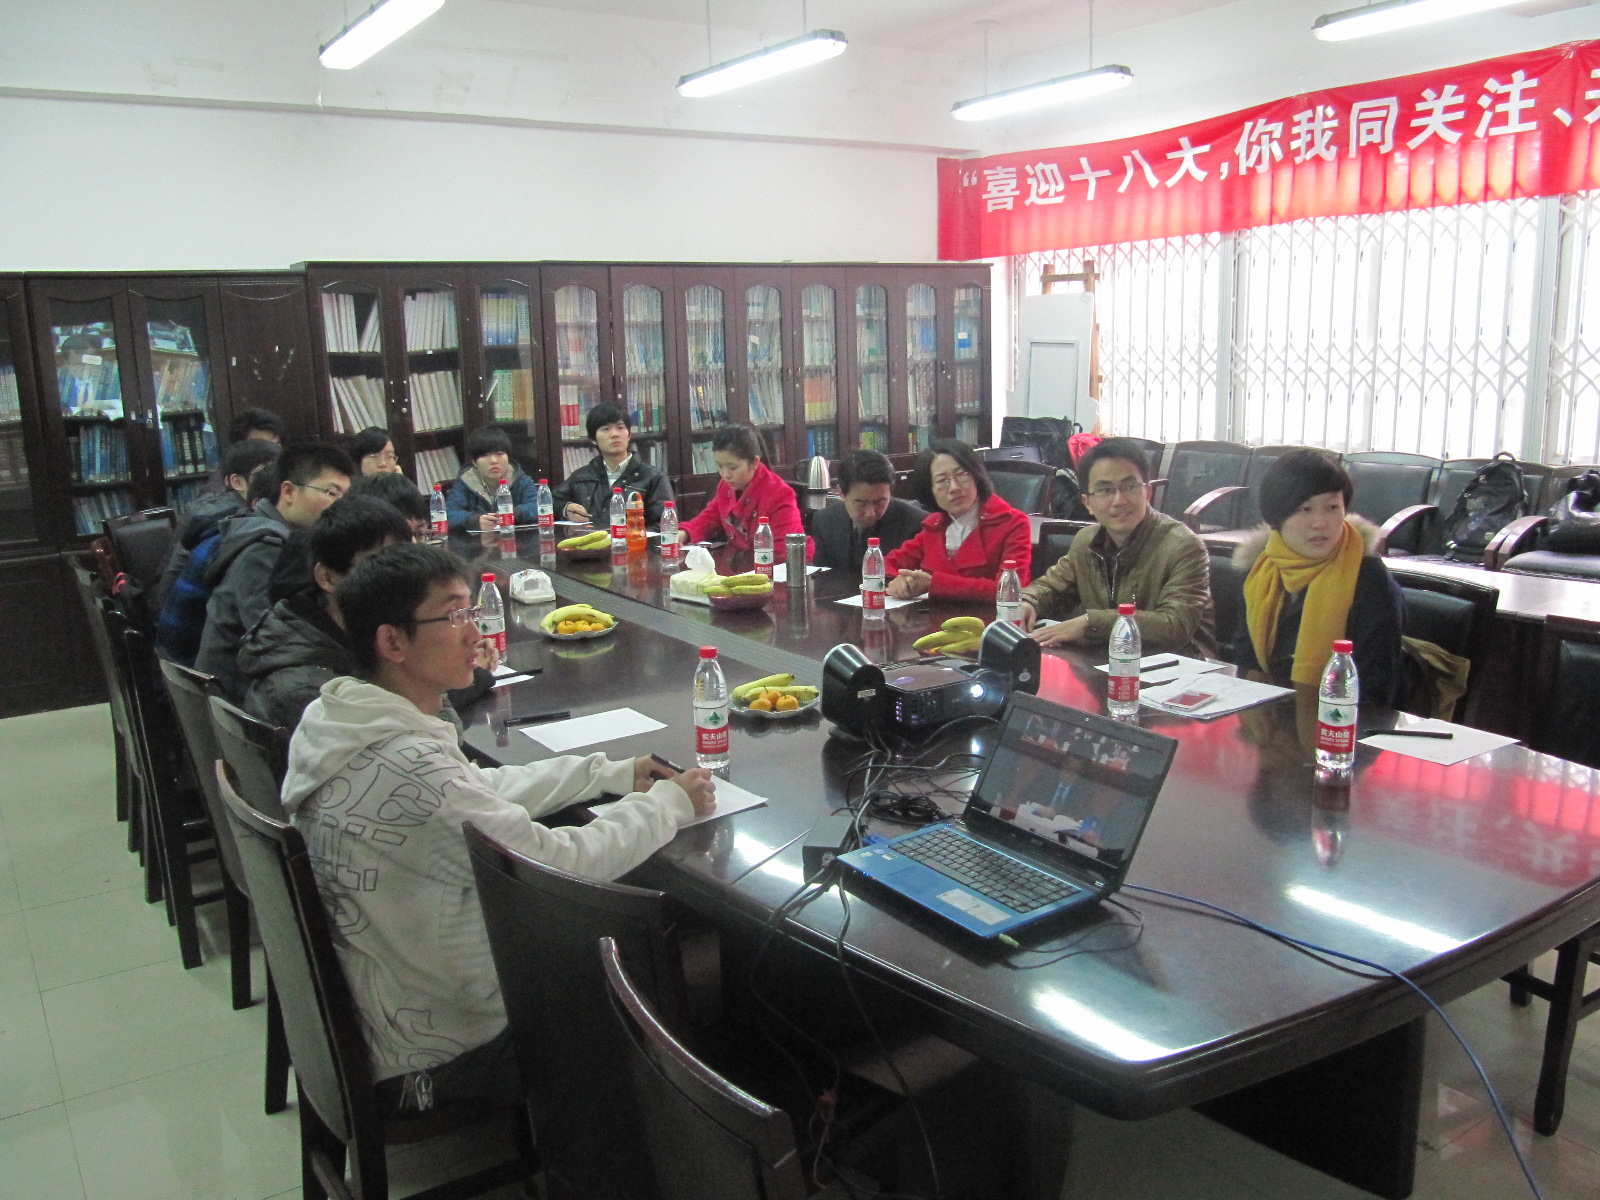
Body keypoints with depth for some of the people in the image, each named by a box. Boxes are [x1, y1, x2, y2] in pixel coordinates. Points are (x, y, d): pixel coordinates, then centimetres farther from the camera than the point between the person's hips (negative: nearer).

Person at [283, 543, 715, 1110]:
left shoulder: (333, 719, -3)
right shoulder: (406, 765, -33)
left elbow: (477, 790, 8)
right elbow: (561, 863, -28)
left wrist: (612, 773, 5)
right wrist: (670, 801, -13)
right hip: (436, 1059, -8)